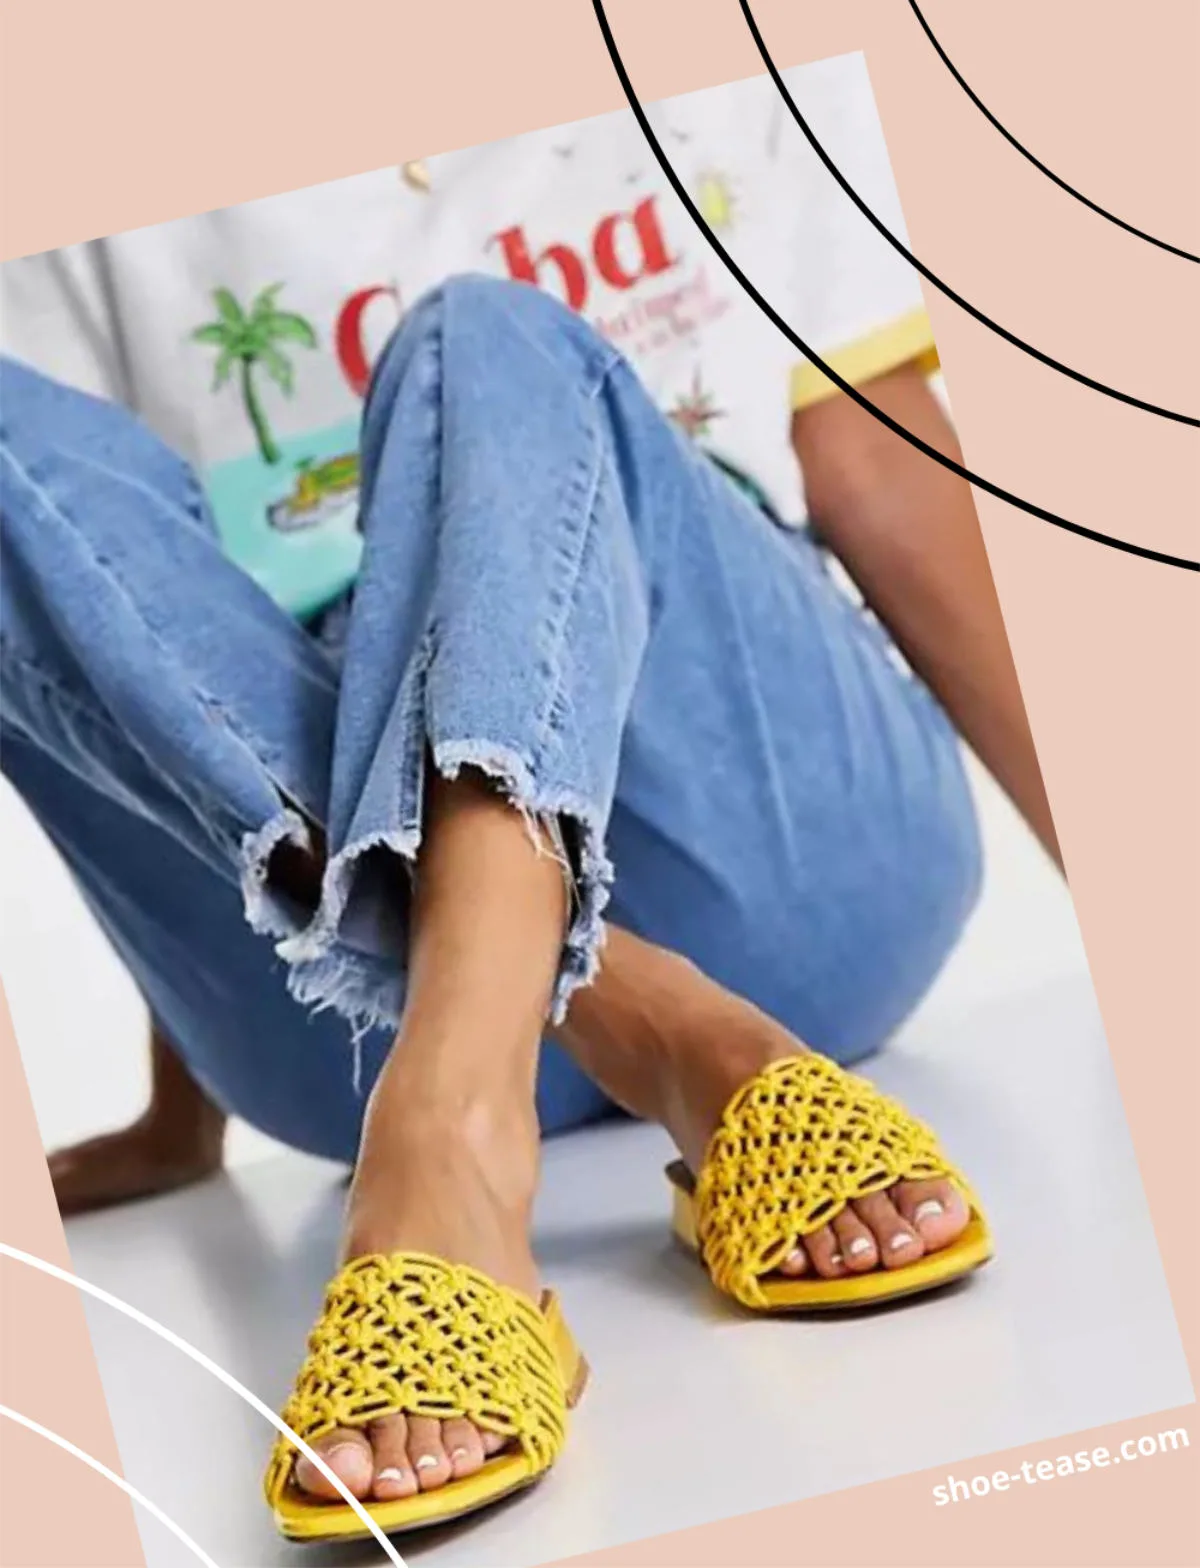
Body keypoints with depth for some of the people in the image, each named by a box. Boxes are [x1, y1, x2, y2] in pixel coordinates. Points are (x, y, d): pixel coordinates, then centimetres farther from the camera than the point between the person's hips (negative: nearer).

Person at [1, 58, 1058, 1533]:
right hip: (364, 987, 1)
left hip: (789, 870, 0)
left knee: (489, 346, -22)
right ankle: (639, 1022, -33)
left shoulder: (737, 66, 16)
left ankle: (453, 1100, -46)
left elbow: (875, 467, 11)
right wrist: (182, 1101, 7)